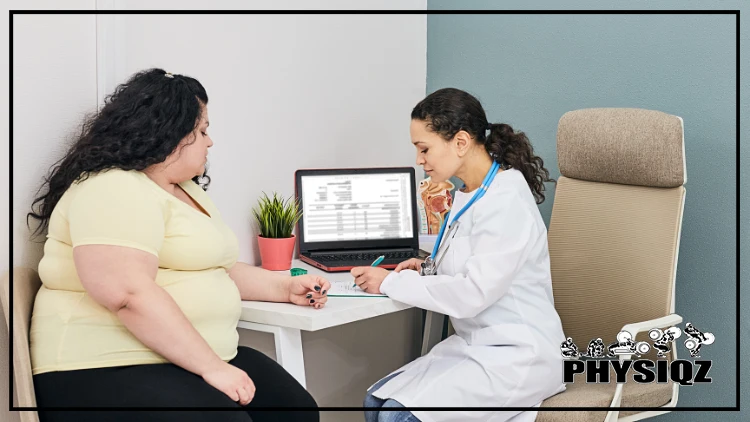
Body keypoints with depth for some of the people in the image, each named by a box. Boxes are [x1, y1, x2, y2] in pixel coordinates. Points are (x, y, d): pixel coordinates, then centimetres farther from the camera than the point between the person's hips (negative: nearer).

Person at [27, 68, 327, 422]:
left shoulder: (188, 191, 20)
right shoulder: (114, 190, -13)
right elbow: (128, 293, -25)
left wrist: (286, 288, 19)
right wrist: (210, 367, -23)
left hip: (193, 359, 9)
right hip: (112, 369, -9)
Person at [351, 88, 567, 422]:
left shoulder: (506, 201, -19)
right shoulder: (469, 196, 9)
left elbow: (473, 293, -23)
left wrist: (391, 282, -14)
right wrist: (428, 270, 2)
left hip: (516, 357, -9)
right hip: (473, 345, 9)